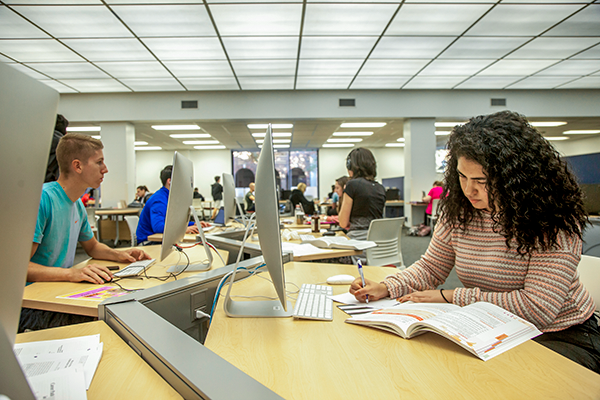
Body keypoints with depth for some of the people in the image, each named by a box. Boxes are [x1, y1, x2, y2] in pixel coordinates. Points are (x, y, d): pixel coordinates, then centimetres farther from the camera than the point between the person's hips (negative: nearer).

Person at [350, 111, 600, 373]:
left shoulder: (554, 220, -20)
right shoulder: (458, 209, -6)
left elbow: (538, 307, -25)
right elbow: (431, 267, 3)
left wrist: (451, 297, -23)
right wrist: (385, 288, -15)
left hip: (560, 337, -3)